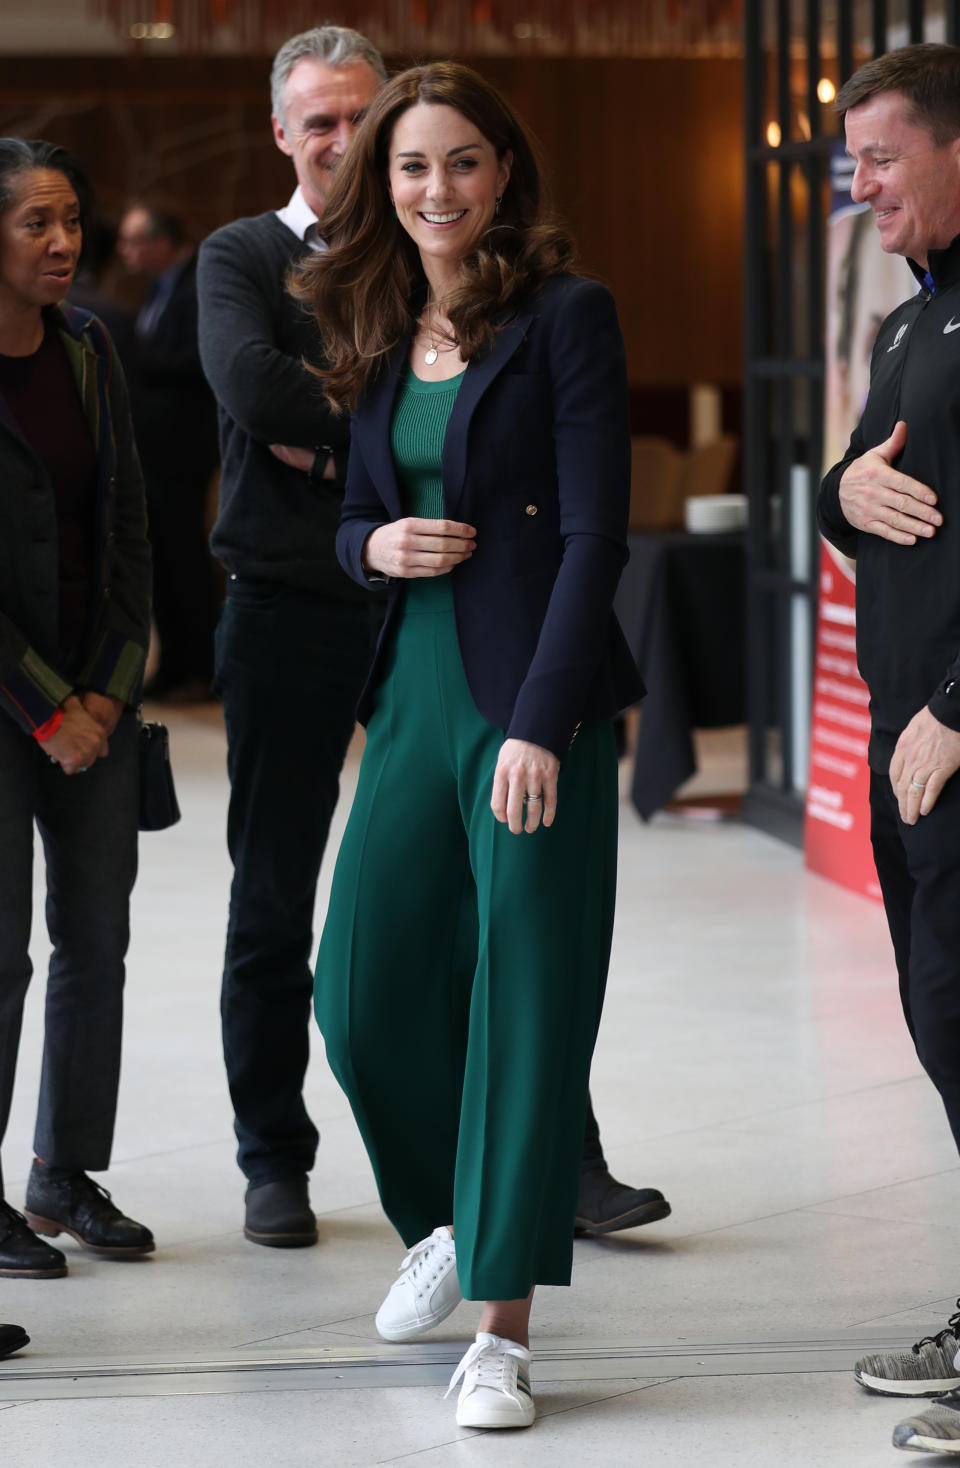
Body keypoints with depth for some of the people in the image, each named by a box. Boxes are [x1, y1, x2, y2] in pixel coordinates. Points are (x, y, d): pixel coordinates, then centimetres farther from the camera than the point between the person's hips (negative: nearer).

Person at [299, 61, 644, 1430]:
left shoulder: (566, 315, -6)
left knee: (527, 998, -3)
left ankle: (503, 1329, 3)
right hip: (416, 696, 6)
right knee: (362, 991, 7)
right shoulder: (381, 335, 13)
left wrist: (540, 721, -18)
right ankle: (449, 1217, 34)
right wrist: (376, 545, -4)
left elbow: (595, 531, -12)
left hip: (539, 701, -6)